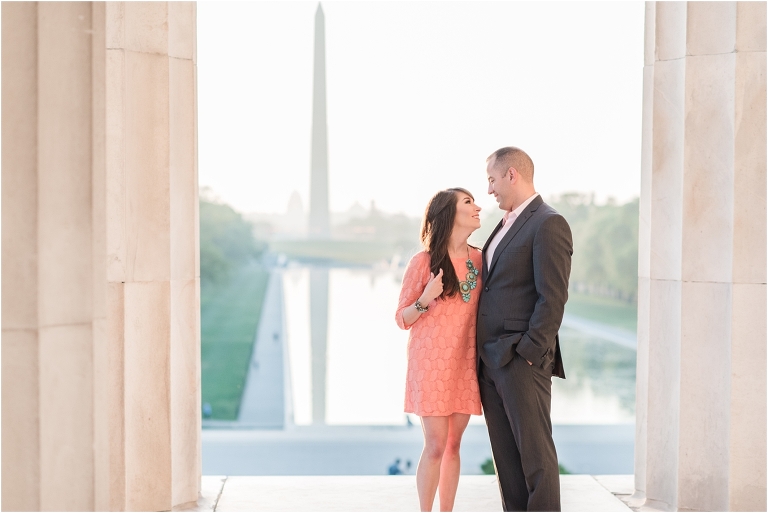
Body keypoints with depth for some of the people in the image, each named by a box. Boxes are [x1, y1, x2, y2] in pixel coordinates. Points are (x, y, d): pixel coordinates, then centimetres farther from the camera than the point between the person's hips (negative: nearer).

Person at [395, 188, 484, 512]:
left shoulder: (479, 259, 5)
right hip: (432, 363, -4)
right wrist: (426, 299, -20)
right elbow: (402, 319, -2)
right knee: (435, 447, -4)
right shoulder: (424, 262, -8)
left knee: (453, 445, 8)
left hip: (465, 364, 4)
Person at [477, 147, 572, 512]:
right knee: (505, 455, 11)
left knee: (535, 452, -3)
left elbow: (553, 297, -16)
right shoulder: (506, 225, 19)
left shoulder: (548, 224, -10)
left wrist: (529, 352, -18)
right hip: (490, 360, 9)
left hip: (522, 360, -9)